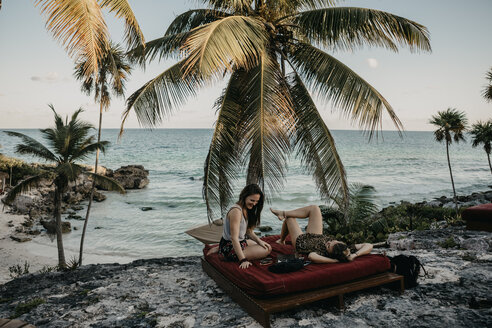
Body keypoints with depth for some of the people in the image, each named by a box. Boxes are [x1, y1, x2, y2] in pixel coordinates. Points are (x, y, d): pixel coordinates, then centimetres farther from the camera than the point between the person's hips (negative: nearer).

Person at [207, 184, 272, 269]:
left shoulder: (246, 209, 5)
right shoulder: (236, 211, -26)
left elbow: (249, 231, 11)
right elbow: (234, 238, -30)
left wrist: (259, 241, -6)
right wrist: (243, 260, -34)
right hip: (230, 248, -9)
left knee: (267, 247, 23)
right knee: (266, 251, -12)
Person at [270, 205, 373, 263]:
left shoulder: (322, 254, -48)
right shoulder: (345, 250, -36)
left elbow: (311, 256, -70)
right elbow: (369, 246, -37)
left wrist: (334, 260, -62)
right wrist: (355, 255, -47)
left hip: (300, 241, -4)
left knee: (289, 218, 17)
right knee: (314, 208, 8)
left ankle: (281, 240, 48)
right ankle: (283, 213, 30)